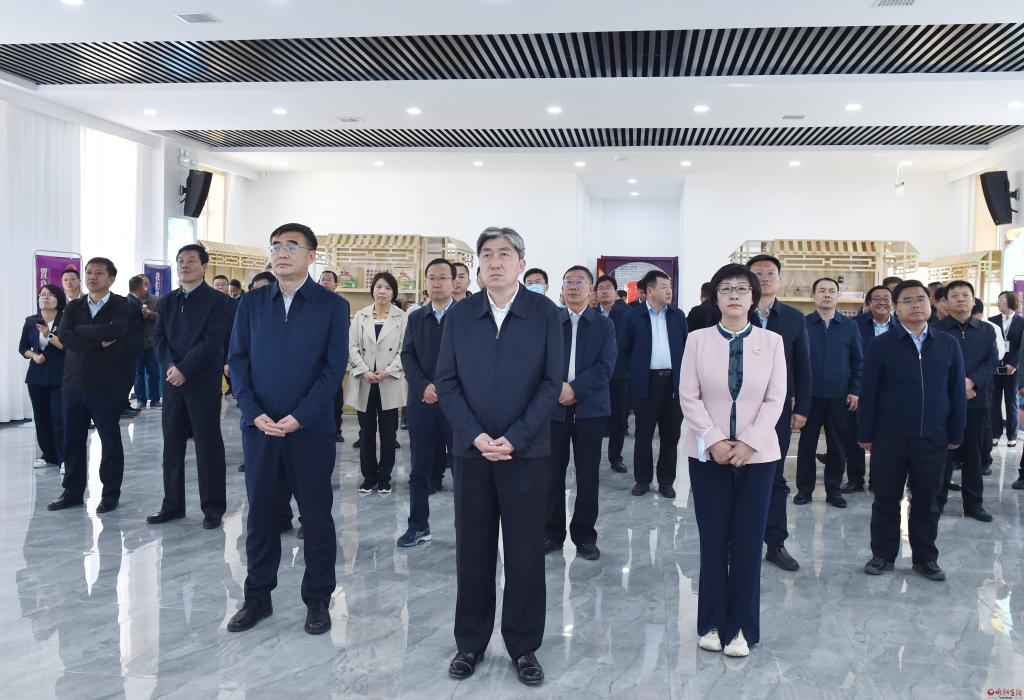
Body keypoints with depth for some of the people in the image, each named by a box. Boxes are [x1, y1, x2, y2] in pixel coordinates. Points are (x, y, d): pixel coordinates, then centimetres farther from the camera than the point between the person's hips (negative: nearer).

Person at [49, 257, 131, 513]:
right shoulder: (73, 306, 10)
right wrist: (99, 342, -16)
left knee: (110, 441, 5)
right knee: (72, 440, 11)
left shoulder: (121, 305, -3)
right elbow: (63, 336, -6)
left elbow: (113, 331, -22)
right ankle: (72, 491, 24)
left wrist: (79, 330, -9)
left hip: (107, 385, -4)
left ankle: (111, 493, 17)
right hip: (73, 384, 4)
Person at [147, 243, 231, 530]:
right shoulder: (167, 300, 13)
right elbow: (160, 338, 7)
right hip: (172, 380, 5)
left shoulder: (218, 300, -4)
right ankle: (172, 504, 21)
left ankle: (213, 507, 10)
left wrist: (184, 369, -17)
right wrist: (170, 366, -10)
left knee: (208, 445, 1)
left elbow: (213, 341, -13)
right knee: (172, 444, 10)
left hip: (204, 381, -5)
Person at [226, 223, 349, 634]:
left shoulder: (333, 306, -1)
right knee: (260, 515, 11)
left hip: (312, 430, -2)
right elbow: (237, 360, 5)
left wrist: (299, 418, -14)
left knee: (316, 517, 6)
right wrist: (254, 414, -8)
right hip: (259, 428, 3)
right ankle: (257, 597, 25)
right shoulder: (251, 303, 8)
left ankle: (317, 600, 20)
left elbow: (334, 368, -6)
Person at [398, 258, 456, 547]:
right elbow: (407, 356, 5)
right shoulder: (415, 318, 12)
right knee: (420, 467, 8)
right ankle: (418, 525, 17)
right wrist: (424, 387, -11)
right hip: (421, 401, 3)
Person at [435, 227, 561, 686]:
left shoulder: (545, 313, -2)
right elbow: (446, 381, 1)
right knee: (472, 549, 9)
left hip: (527, 452, -1)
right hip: (471, 451, 2)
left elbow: (551, 383, -5)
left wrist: (514, 439, -13)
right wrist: (476, 436, -11)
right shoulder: (459, 315, 4)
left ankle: (523, 647, 22)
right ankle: (470, 643, 25)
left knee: (525, 552, 6)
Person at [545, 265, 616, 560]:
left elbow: (605, 367, -5)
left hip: (590, 407, 0)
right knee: (552, 473, 4)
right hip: (554, 406, 0)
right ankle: (552, 533, 17)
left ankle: (584, 535, 17)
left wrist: (574, 388, -15)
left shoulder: (604, 324, 6)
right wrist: (556, 388, -14)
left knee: (588, 475, 4)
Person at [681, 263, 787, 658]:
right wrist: (715, 441, -13)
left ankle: (740, 627, 16)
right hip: (708, 454, 0)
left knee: (748, 541, 4)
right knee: (713, 541, 6)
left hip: (757, 455, 0)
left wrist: (748, 443, -12)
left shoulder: (771, 341, 2)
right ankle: (712, 623, 19)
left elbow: (775, 399, -2)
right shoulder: (698, 340, 0)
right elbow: (688, 397, -3)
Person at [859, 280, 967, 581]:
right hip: (889, 438, -1)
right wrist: (865, 435, -4)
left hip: (933, 439, 2)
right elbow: (868, 393, -2)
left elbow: (957, 392, 6)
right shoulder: (881, 344, -3)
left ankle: (925, 558, 26)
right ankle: (883, 555, 22)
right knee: (886, 500, 8)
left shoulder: (948, 344, 4)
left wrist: (955, 434, 4)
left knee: (926, 501, 12)